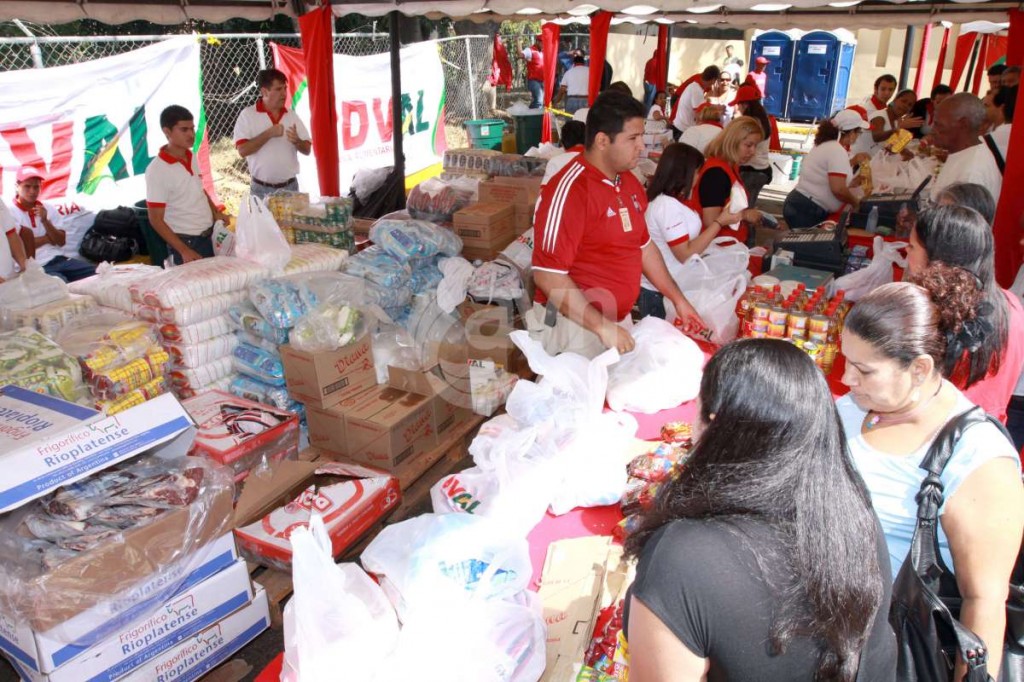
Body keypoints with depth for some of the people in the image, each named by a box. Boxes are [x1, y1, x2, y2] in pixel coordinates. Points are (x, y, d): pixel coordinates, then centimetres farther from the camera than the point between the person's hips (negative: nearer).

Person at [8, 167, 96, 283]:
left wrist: (45, 220, -7)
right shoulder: (10, 212, -1)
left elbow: (61, 241, 6)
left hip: (58, 260, 5)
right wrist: (47, 238, 1)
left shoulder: (47, 209, 14)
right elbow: (17, 247, -9)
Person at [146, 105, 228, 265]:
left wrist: (216, 213, 5)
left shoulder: (192, 158, 4)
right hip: (186, 242, -6)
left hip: (209, 236, 7)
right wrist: (184, 251, -20)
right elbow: (156, 220, -15)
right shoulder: (157, 170, -16)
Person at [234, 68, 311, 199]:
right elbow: (243, 150, -12)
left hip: (290, 187, 3)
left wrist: (297, 141, -14)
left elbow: (307, 149, 7)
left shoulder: (292, 116, 7)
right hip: (261, 189, -3)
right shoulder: (247, 115, -3)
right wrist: (268, 134, -19)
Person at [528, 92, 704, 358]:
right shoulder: (570, 190, -20)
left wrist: (678, 300, 18)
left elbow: (643, 244, 20)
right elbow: (548, 275, -23)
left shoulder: (629, 183, 7)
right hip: (574, 325, -8)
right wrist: (602, 326, -24)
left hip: (620, 319, 8)